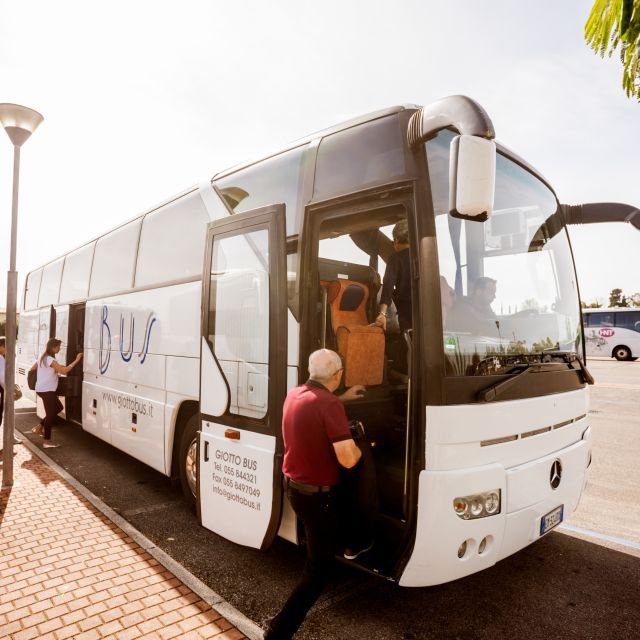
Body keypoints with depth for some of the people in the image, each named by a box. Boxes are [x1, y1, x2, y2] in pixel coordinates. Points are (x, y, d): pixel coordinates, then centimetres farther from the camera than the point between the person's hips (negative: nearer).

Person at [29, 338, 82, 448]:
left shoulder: (43, 358, 12)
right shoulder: (50, 359, -18)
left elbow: (32, 369, 22)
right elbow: (64, 370, -26)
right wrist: (77, 360, -24)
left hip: (42, 389, 10)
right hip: (46, 390, -10)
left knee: (58, 408, 19)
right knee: (51, 413, -5)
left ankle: (40, 427, 21)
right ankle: (47, 441, 0)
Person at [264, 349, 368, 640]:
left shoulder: (294, 394, 0)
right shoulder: (329, 404, -27)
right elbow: (348, 459, -29)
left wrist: (343, 398, 27)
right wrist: (361, 446, -8)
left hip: (292, 484, 8)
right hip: (316, 493, -8)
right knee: (319, 569, 6)